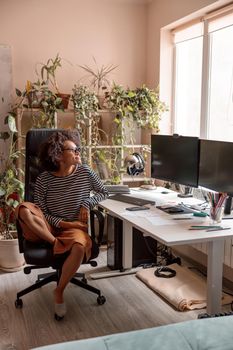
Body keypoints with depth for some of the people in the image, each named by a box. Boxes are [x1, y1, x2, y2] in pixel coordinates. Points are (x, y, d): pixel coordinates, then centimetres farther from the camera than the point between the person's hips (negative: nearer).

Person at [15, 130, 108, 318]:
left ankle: (59, 291, -13)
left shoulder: (85, 172, -2)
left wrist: (87, 203, -7)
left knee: (79, 247, -36)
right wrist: (61, 223, -18)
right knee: (23, 208, -28)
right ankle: (56, 243, -21)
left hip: (75, 226, 0)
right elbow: (40, 211, -4)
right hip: (49, 226, 0)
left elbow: (104, 193, 10)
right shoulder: (44, 179, -6)